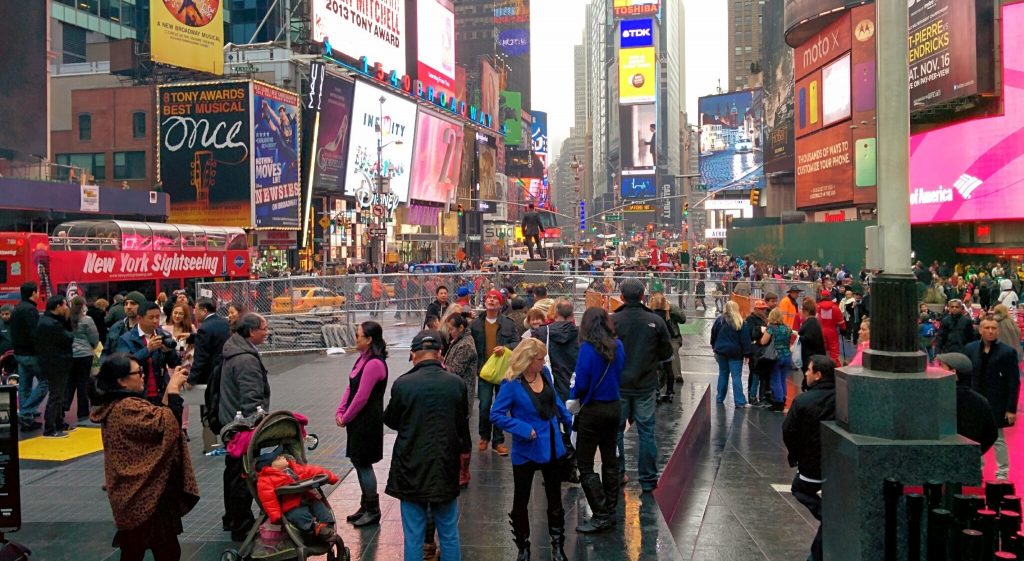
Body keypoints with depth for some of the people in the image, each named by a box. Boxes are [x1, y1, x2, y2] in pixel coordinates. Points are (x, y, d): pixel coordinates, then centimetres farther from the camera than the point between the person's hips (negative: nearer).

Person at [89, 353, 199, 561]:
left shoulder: (114, 406, 8)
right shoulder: (128, 408, -23)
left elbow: (156, 418, 12)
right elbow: (169, 423, -30)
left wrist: (170, 389, 3)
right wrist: (174, 388, -20)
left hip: (131, 492, 10)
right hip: (147, 493, -10)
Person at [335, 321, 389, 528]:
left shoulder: (374, 364, -22)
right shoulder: (363, 359, 10)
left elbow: (361, 397, -21)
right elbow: (350, 387, 12)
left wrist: (346, 418, -11)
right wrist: (340, 412, 2)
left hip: (368, 422, -10)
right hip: (358, 421, 10)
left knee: (363, 464, 0)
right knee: (359, 463, 16)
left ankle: (373, 511, 13)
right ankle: (366, 506, 29)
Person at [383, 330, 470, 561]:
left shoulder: (402, 384, -14)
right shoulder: (456, 383, -7)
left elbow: (390, 420, 3)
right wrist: (463, 448, 27)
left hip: (412, 470, -2)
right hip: (446, 469, 2)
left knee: (413, 537, 8)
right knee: (449, 535, 14)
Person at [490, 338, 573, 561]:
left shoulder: (544, 373, -5)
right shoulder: (512, 383, -20)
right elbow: (496, 415, -19)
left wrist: (569, 421, 17)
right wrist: (525, 430, -24)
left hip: (552, 446, 5)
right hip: (526, 451, -4)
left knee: (555, 499, 15)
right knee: (521, 501, 11)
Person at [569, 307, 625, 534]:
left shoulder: (588, 348, -18)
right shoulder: (618, 346, 0)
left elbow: (581, 384, -18)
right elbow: (620, 375, 10)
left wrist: (573, 396, 2)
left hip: (592, 410, -7)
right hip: (614, 407, 7)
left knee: (585, 465, 3)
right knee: (610, 461, 17)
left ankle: (601, 516, 0)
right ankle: (610, 513, 25)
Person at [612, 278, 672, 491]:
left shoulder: (612, 320, -13)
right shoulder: (656, 321, -8)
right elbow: (667, 353, 1)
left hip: (618, 385, -1)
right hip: (645, 386, 1)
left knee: (616, 430, 14)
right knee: (646, 432, 9)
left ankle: (616, 474, 21)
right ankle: (648, 480, 14)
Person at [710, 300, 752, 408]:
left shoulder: (720, 320, -1)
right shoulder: (742, 323, -9)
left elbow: (713, 335, 8)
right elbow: (745, 340, -9)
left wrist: (715, 348, 19)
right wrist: (747, 354, -4)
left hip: (721, 352, 3)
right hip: (735, 354, -3)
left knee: (723, 374, 16)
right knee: (736, 377, -3)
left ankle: (720, 398, 22)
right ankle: (740, 402, -6)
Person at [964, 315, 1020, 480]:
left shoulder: (1007, 352, -9)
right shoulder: (970, 349, 1)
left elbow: (1014, 382, -9)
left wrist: (1011, 409, -12)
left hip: (996, 404, -3)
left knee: (998, 440, 7)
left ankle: (1002, 474, 19)